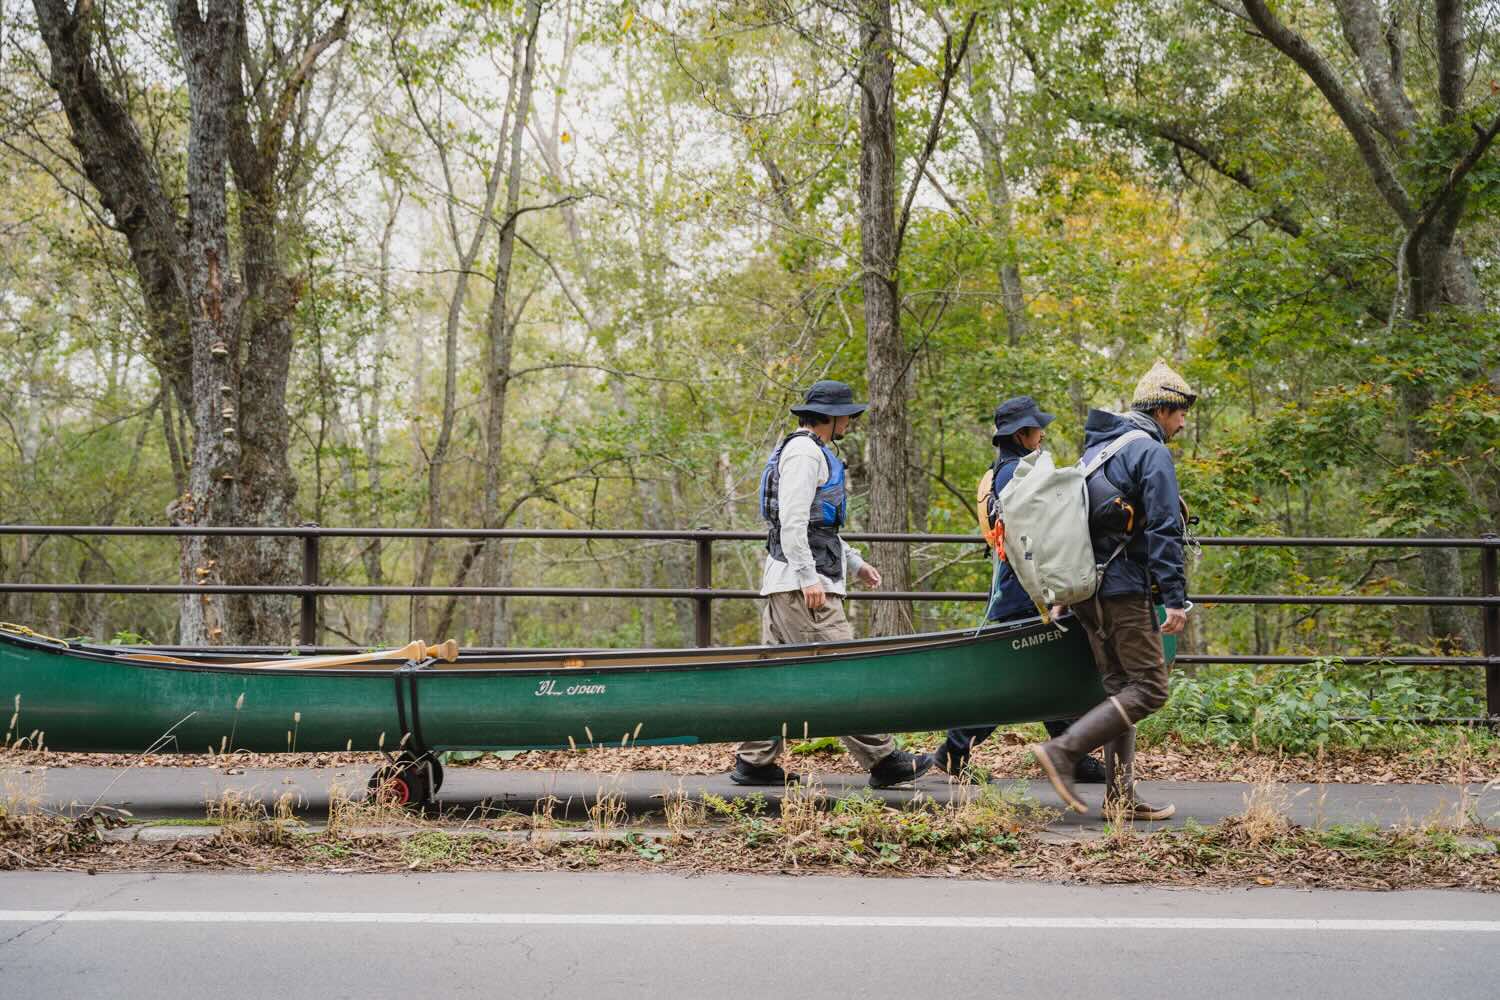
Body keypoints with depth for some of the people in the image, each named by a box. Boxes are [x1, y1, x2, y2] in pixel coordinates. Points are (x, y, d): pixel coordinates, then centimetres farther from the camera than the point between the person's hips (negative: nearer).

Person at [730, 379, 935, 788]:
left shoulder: (812, 452, 24)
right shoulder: (805, 452, -10)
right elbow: (792, 520, -20)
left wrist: (854, 562, 27)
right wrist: (809, 578, -23)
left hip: (784, 583, 11)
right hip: (801, 583, -11)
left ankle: (754, 762, 13)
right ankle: (882, 759, -7)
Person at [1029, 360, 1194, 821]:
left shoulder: (1096, 446, 20)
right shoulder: (1152, 452, -8)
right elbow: (1163, 529, -15)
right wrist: (1175, 598, -15)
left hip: (1087, 588, 9)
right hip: (1124, 588, -9)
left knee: (1119, 687, 12)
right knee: (1148, 688, -6)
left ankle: (1120, 796, 11)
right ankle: (1062, 750, -15)